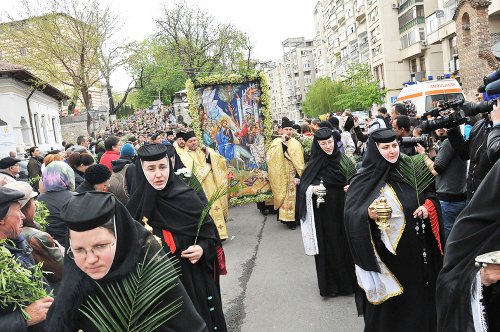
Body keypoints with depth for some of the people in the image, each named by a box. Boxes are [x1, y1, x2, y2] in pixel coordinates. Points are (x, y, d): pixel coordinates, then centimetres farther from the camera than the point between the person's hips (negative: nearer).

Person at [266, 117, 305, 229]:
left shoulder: (296, 143, 5)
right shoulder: (277, 141, 2)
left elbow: (299, 161, 0)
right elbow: (270, 156, -15)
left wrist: (298, 176, -10)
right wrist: (282, 143, -17)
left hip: (292, 175, 0)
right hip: (281, 176, 0)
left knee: (292, 195, -2)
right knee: (283, 195, 1)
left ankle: (291, 218, 7)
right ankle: (285, 217, 10)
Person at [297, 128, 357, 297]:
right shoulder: (314, 164, -6)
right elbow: (303, 188, -5)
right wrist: (311, 189, -25)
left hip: (342, 211, 3)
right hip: (324, 214, -2)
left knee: (345, 244, 11)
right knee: (327, 247, 6)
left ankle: (348, 280, 30)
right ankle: (329, 283, 21)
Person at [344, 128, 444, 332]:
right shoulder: (364, 180, -12)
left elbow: (430, 196, 14)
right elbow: (350, 217, -16)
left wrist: (427, 207, -6)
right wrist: (368, 215, -35)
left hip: (415, 250, 5)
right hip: (386, 253, -5)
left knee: (418, 297, 18)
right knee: (389, 306, 6)